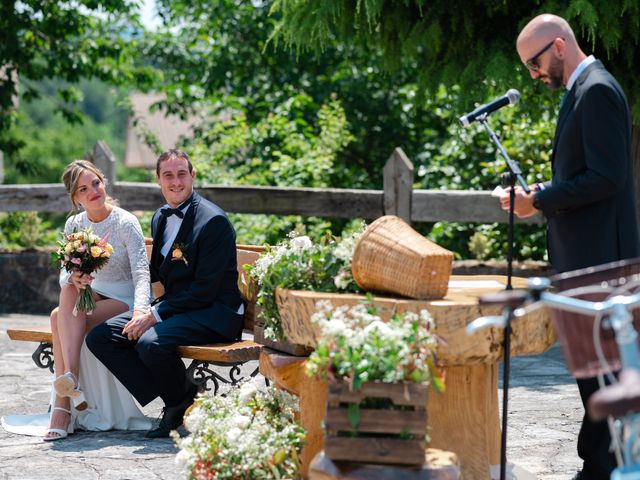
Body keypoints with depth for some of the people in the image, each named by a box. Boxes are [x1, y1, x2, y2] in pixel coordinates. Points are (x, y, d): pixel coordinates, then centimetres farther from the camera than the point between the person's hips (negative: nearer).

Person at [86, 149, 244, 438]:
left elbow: (205, 289, -18)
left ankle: (183, 400, -2)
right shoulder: (161, 218, 12)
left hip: (214, 313, -9)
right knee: (99, 337, -5)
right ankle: (172, 402, -4)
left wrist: (156, 315, -19)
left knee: (150, 343, -34)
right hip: (172, 306, 9)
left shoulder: (213, 220, -15)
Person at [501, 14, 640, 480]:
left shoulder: (598, 91, -15)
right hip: (583, 254, 10)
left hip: (599, 254, -10)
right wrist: (541, 192, 9)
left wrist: (540, 201, -17)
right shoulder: (583, 89, 16)